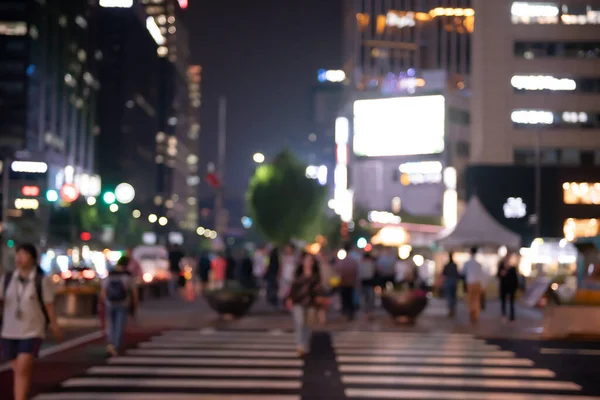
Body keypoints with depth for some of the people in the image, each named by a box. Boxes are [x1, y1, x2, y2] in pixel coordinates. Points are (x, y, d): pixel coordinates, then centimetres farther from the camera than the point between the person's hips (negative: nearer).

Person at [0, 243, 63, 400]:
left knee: (22, 370, -15)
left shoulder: (42, 281, -5)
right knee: (18, 371, 12)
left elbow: (49, 306, -2)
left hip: (33, 332, -4)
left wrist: (55, 328, 5)